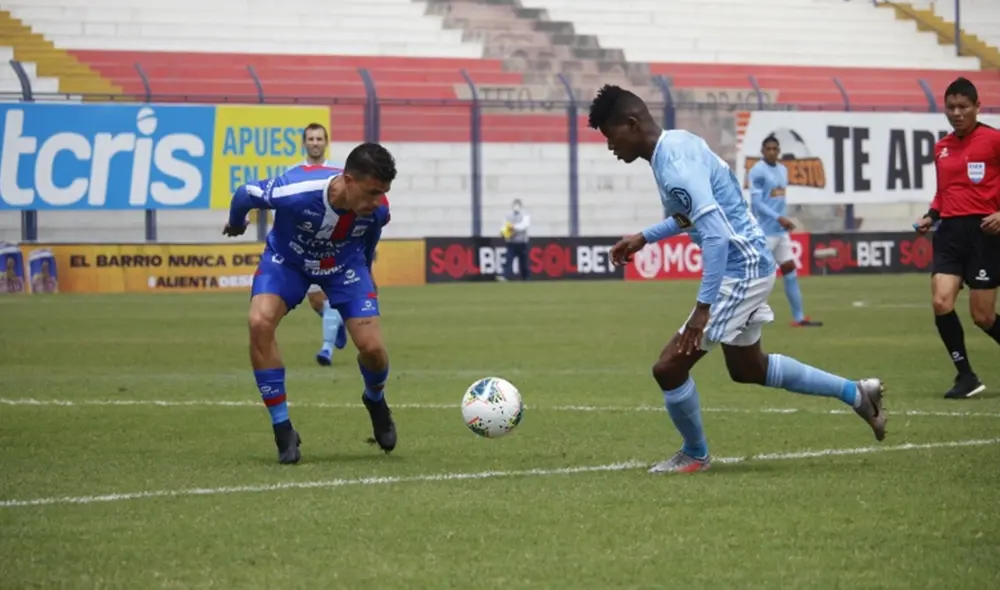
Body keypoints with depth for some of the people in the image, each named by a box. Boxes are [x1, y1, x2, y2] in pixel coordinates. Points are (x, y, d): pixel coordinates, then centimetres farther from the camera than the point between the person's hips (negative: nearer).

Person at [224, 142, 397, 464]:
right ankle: (283, 430, -16)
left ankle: (375, 401, 27)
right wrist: (236, 223, 4)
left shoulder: (377, 209, -27)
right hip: (287, 259, -2)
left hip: (344, 263, 2)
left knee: (372, 347, -13)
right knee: (260, 322, -28)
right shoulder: (297, 189, -40)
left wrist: (364, 273, 18)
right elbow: (246, 194, -18)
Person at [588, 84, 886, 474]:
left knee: (669, 368, -6)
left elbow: (716, 234, -32)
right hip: (748, 266, 10)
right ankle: (855, 393, 31)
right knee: (748, 369, 25)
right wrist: (644, 238, 21)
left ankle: (695, 455, 17)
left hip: (740, 270, -10)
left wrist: (703, 307, -34)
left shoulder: (674, 164, -24)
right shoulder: (676, 143, 7)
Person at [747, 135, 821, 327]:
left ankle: (799, 317, 11)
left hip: (780, 231, 8)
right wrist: (779, 218, -24)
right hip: (764, 232, -8)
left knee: (790, 270, 8)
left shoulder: (782, 170, 14)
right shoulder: (757, 172, -12)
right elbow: (756, 203, -18)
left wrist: (784, 221, 13)